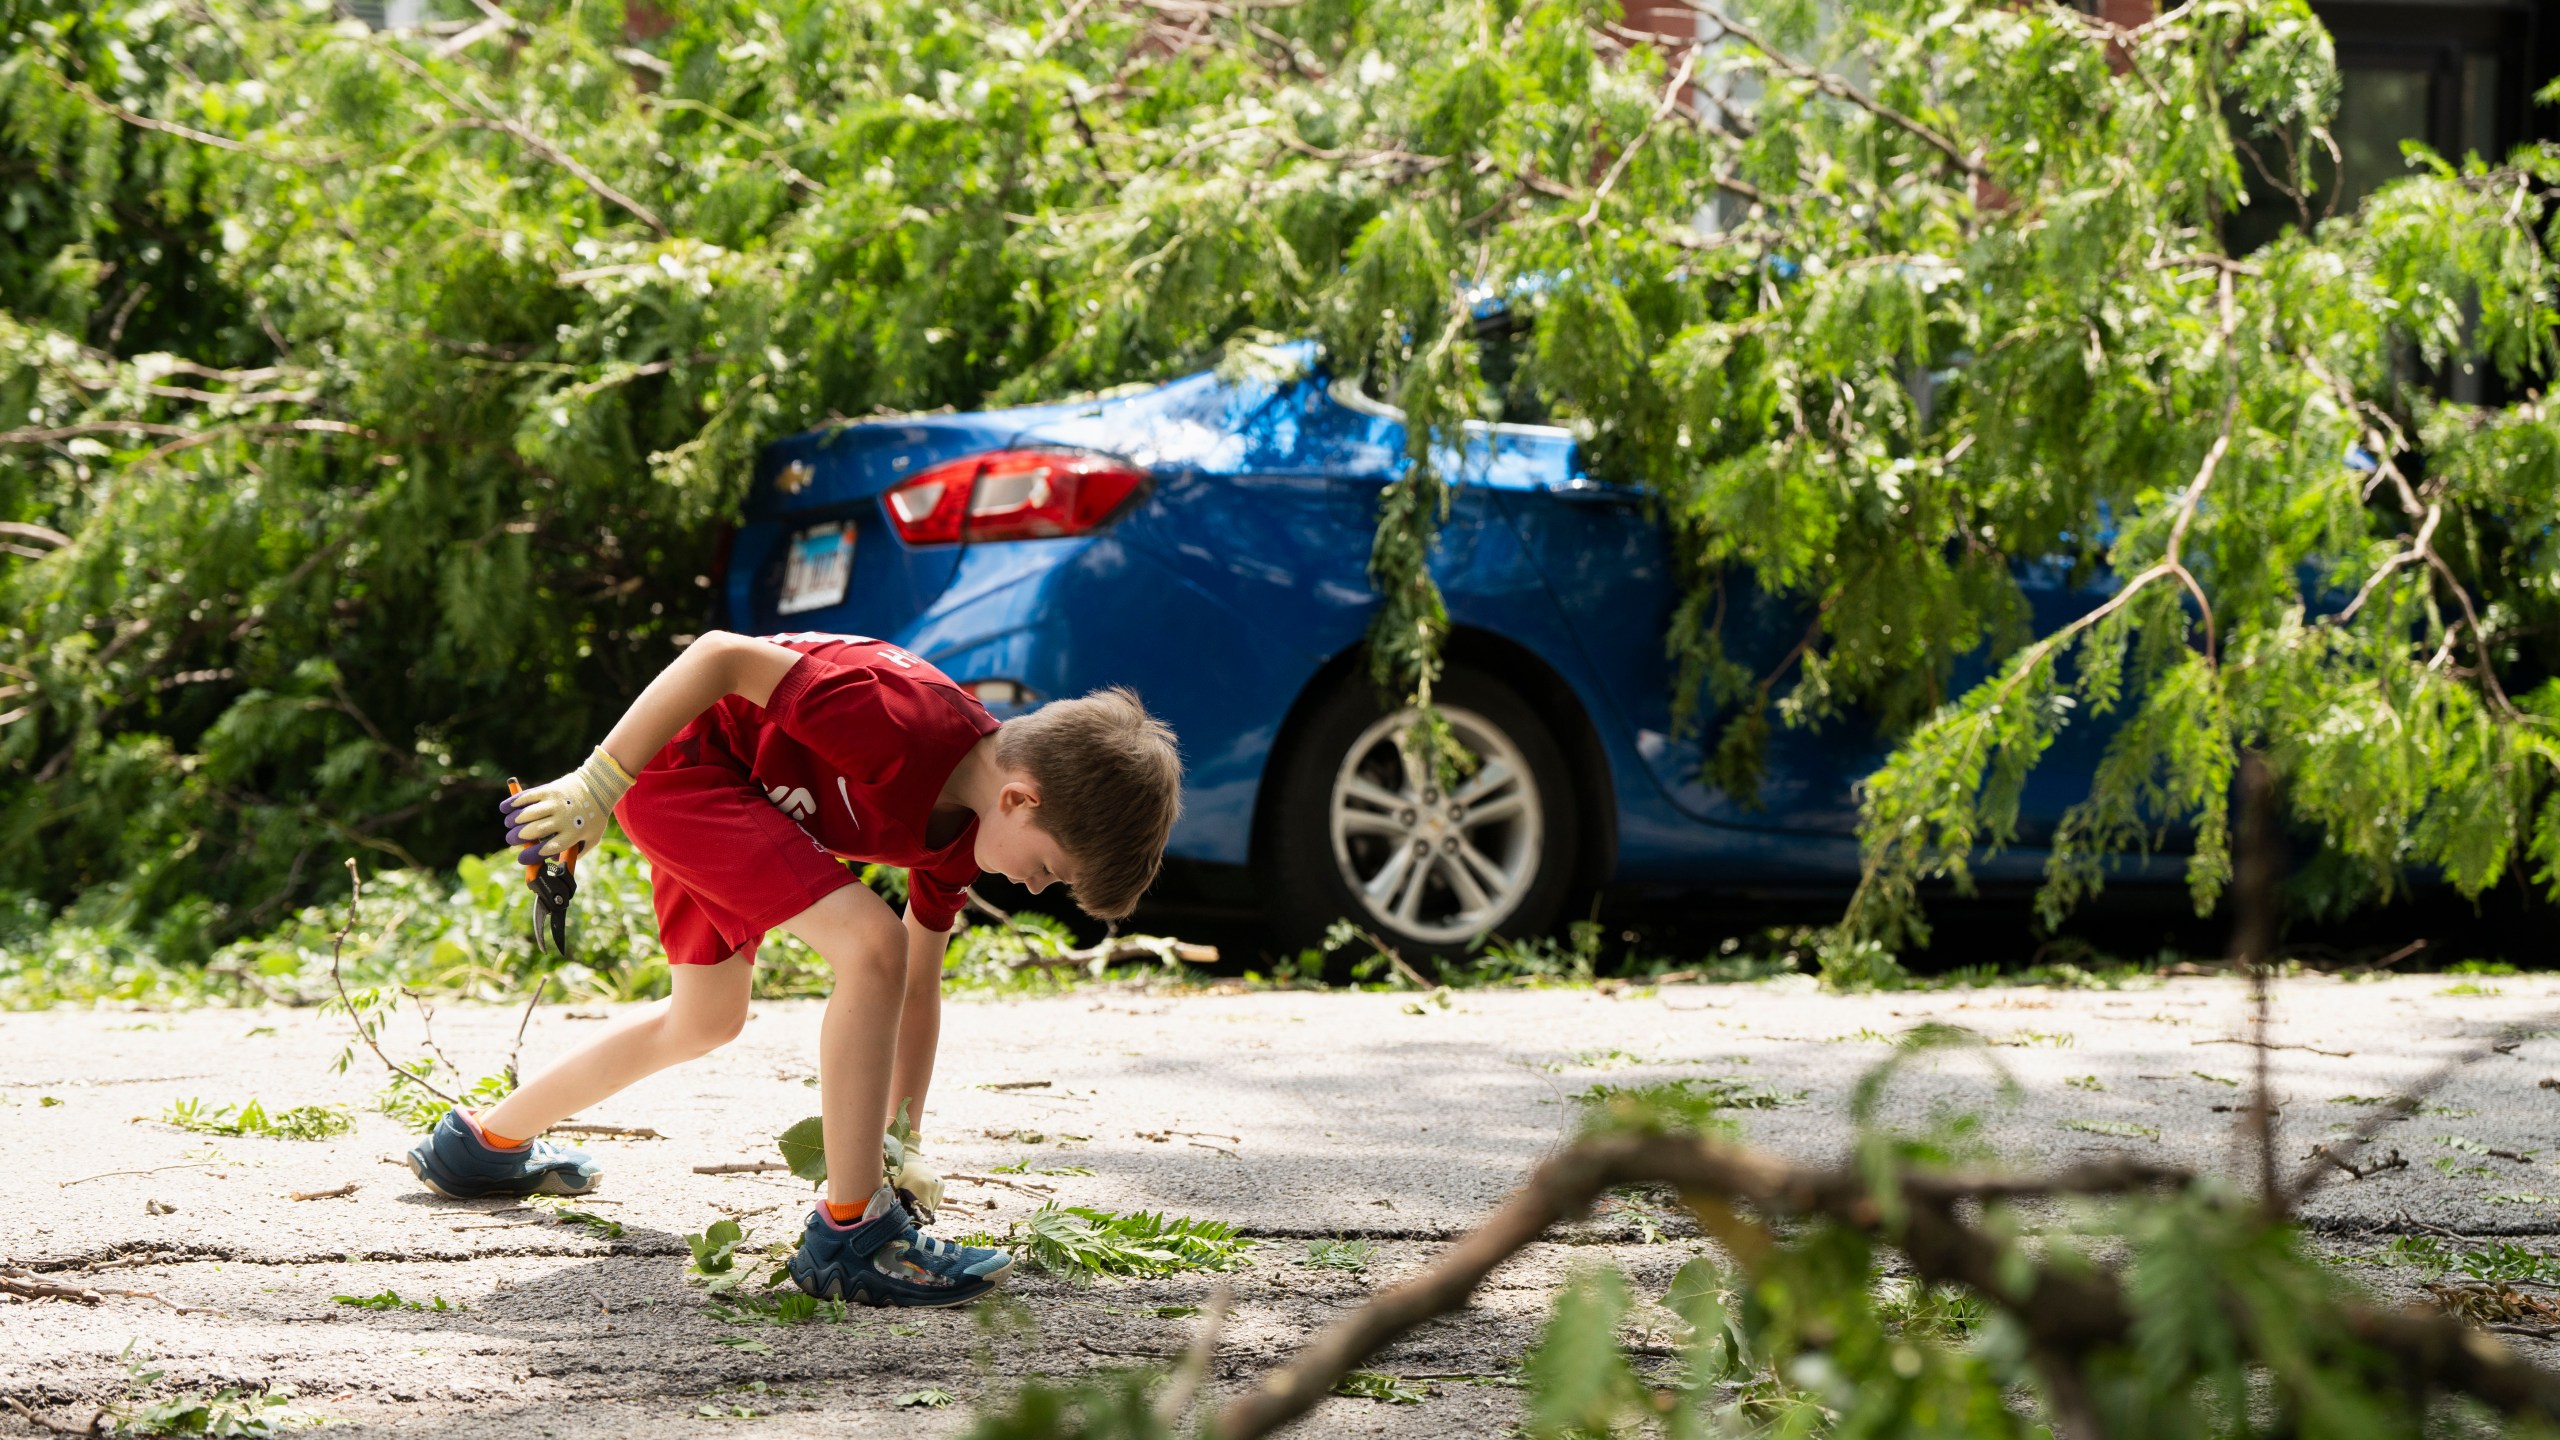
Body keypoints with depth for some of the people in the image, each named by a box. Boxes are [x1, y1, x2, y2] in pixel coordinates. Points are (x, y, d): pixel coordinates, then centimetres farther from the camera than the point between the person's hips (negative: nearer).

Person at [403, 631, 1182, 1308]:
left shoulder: (959, 836, -3)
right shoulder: (907, 720, -31)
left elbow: (917, 986, 9)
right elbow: (725, 656, -28)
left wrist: (904, 1139, 7)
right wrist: (596, 788, -24)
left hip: (741, 796, 10)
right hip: (676, 761, -10)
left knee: (706, 1022, 28)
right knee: (869, 940, -25)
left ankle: (485, 1145, 48)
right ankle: (849, 1232, -21)